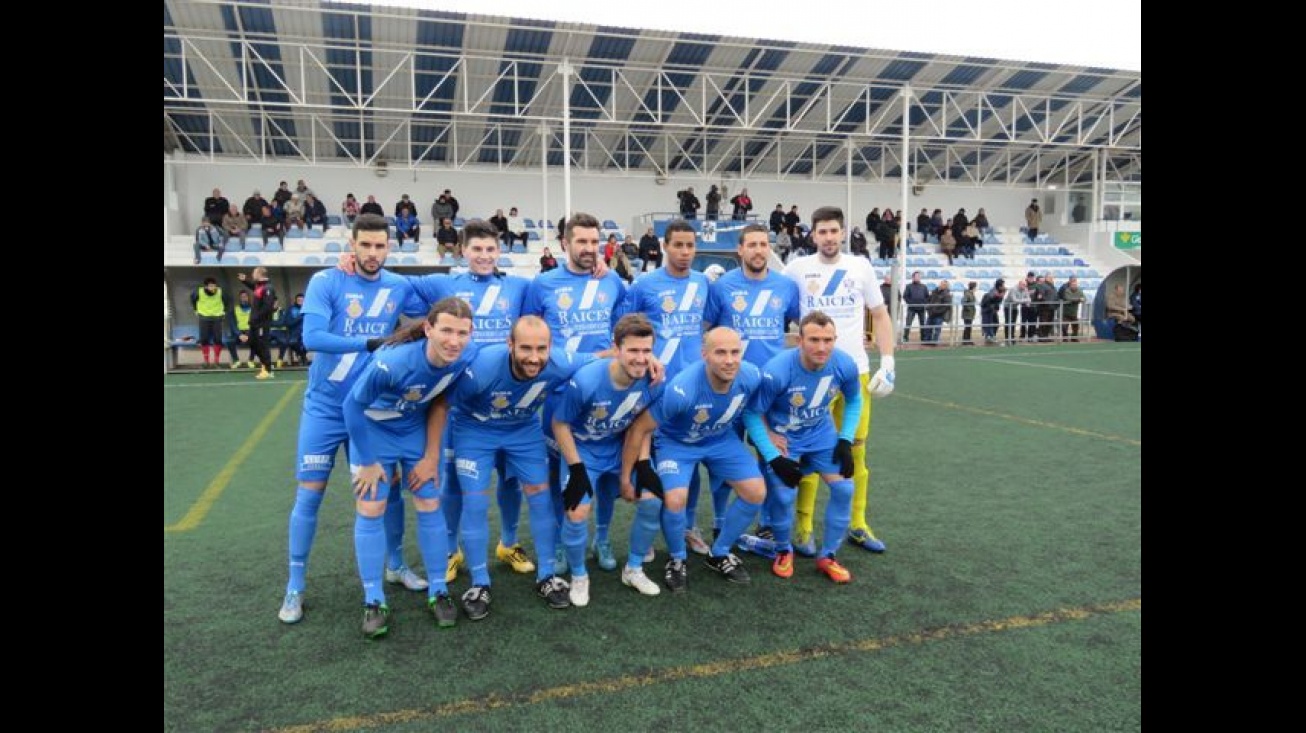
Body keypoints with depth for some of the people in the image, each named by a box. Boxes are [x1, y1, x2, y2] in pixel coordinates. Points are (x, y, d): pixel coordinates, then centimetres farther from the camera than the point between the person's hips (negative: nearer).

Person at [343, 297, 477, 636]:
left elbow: (442, 399, -7)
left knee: (430, 505, 4)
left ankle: (438, 592, 18)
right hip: (373, 429, -3)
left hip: (417, 430, 3)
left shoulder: (466, 358, -27)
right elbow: (353, 406, -23)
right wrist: (368, 462, -14)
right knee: (370, 510, -1)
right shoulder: (391, 362, -39)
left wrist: (433, 453, -3)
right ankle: (374, 602, 12)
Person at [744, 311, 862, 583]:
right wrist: (774, 458, -24)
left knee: (844, 488, -5)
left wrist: (845, 440, -8)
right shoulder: (777, 371, -35)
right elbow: (751, 415, -22)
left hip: (822, 434, 4)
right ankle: (784, 551, 18)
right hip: (782, 438, -4)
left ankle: (827, 556, 15)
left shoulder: (845, 365, -22)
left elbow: (854, 400, 1)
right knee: (782, 496, -14)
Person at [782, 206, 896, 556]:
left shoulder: (860, 266, 5)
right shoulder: (798, 268, 0)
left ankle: (857, 525, 22)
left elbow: (880, 316, 10)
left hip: (856, 372, 2)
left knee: (856, 451, 8)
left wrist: (887, 363, 2)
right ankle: (803, 527, 13)